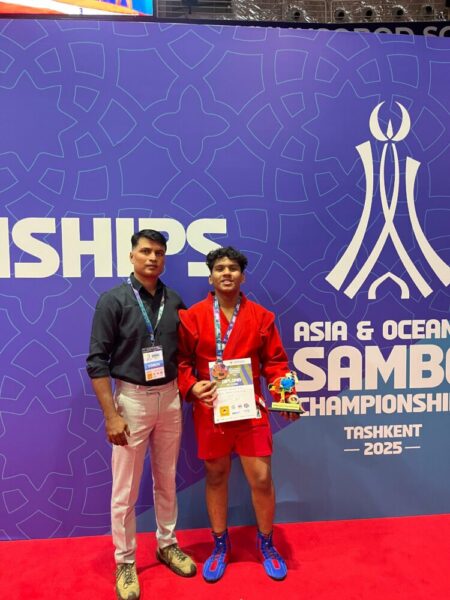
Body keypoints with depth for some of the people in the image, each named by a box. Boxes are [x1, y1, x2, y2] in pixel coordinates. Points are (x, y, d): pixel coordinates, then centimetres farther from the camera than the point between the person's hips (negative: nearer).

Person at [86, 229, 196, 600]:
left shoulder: (174, 301, 3)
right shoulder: (113, 300, -9)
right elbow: (97, 361, -11)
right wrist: (111, 414, -14)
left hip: (170, 398, 4)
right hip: (132, 399, -3)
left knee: (167, 481, 18)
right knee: (125, 489, 8)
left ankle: (167, 545, 38)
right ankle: (125, 562, 29)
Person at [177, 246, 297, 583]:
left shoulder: (262, 317, 0)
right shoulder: (192, 317, -3)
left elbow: (275, 361, 2)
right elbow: (181, 361, 1)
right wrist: (192, 387, -16)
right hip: (210, 411, 0)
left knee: (262, 477, 5)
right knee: (215, 476, 15)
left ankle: (267, 545, 32)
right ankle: (220, 545, 37)